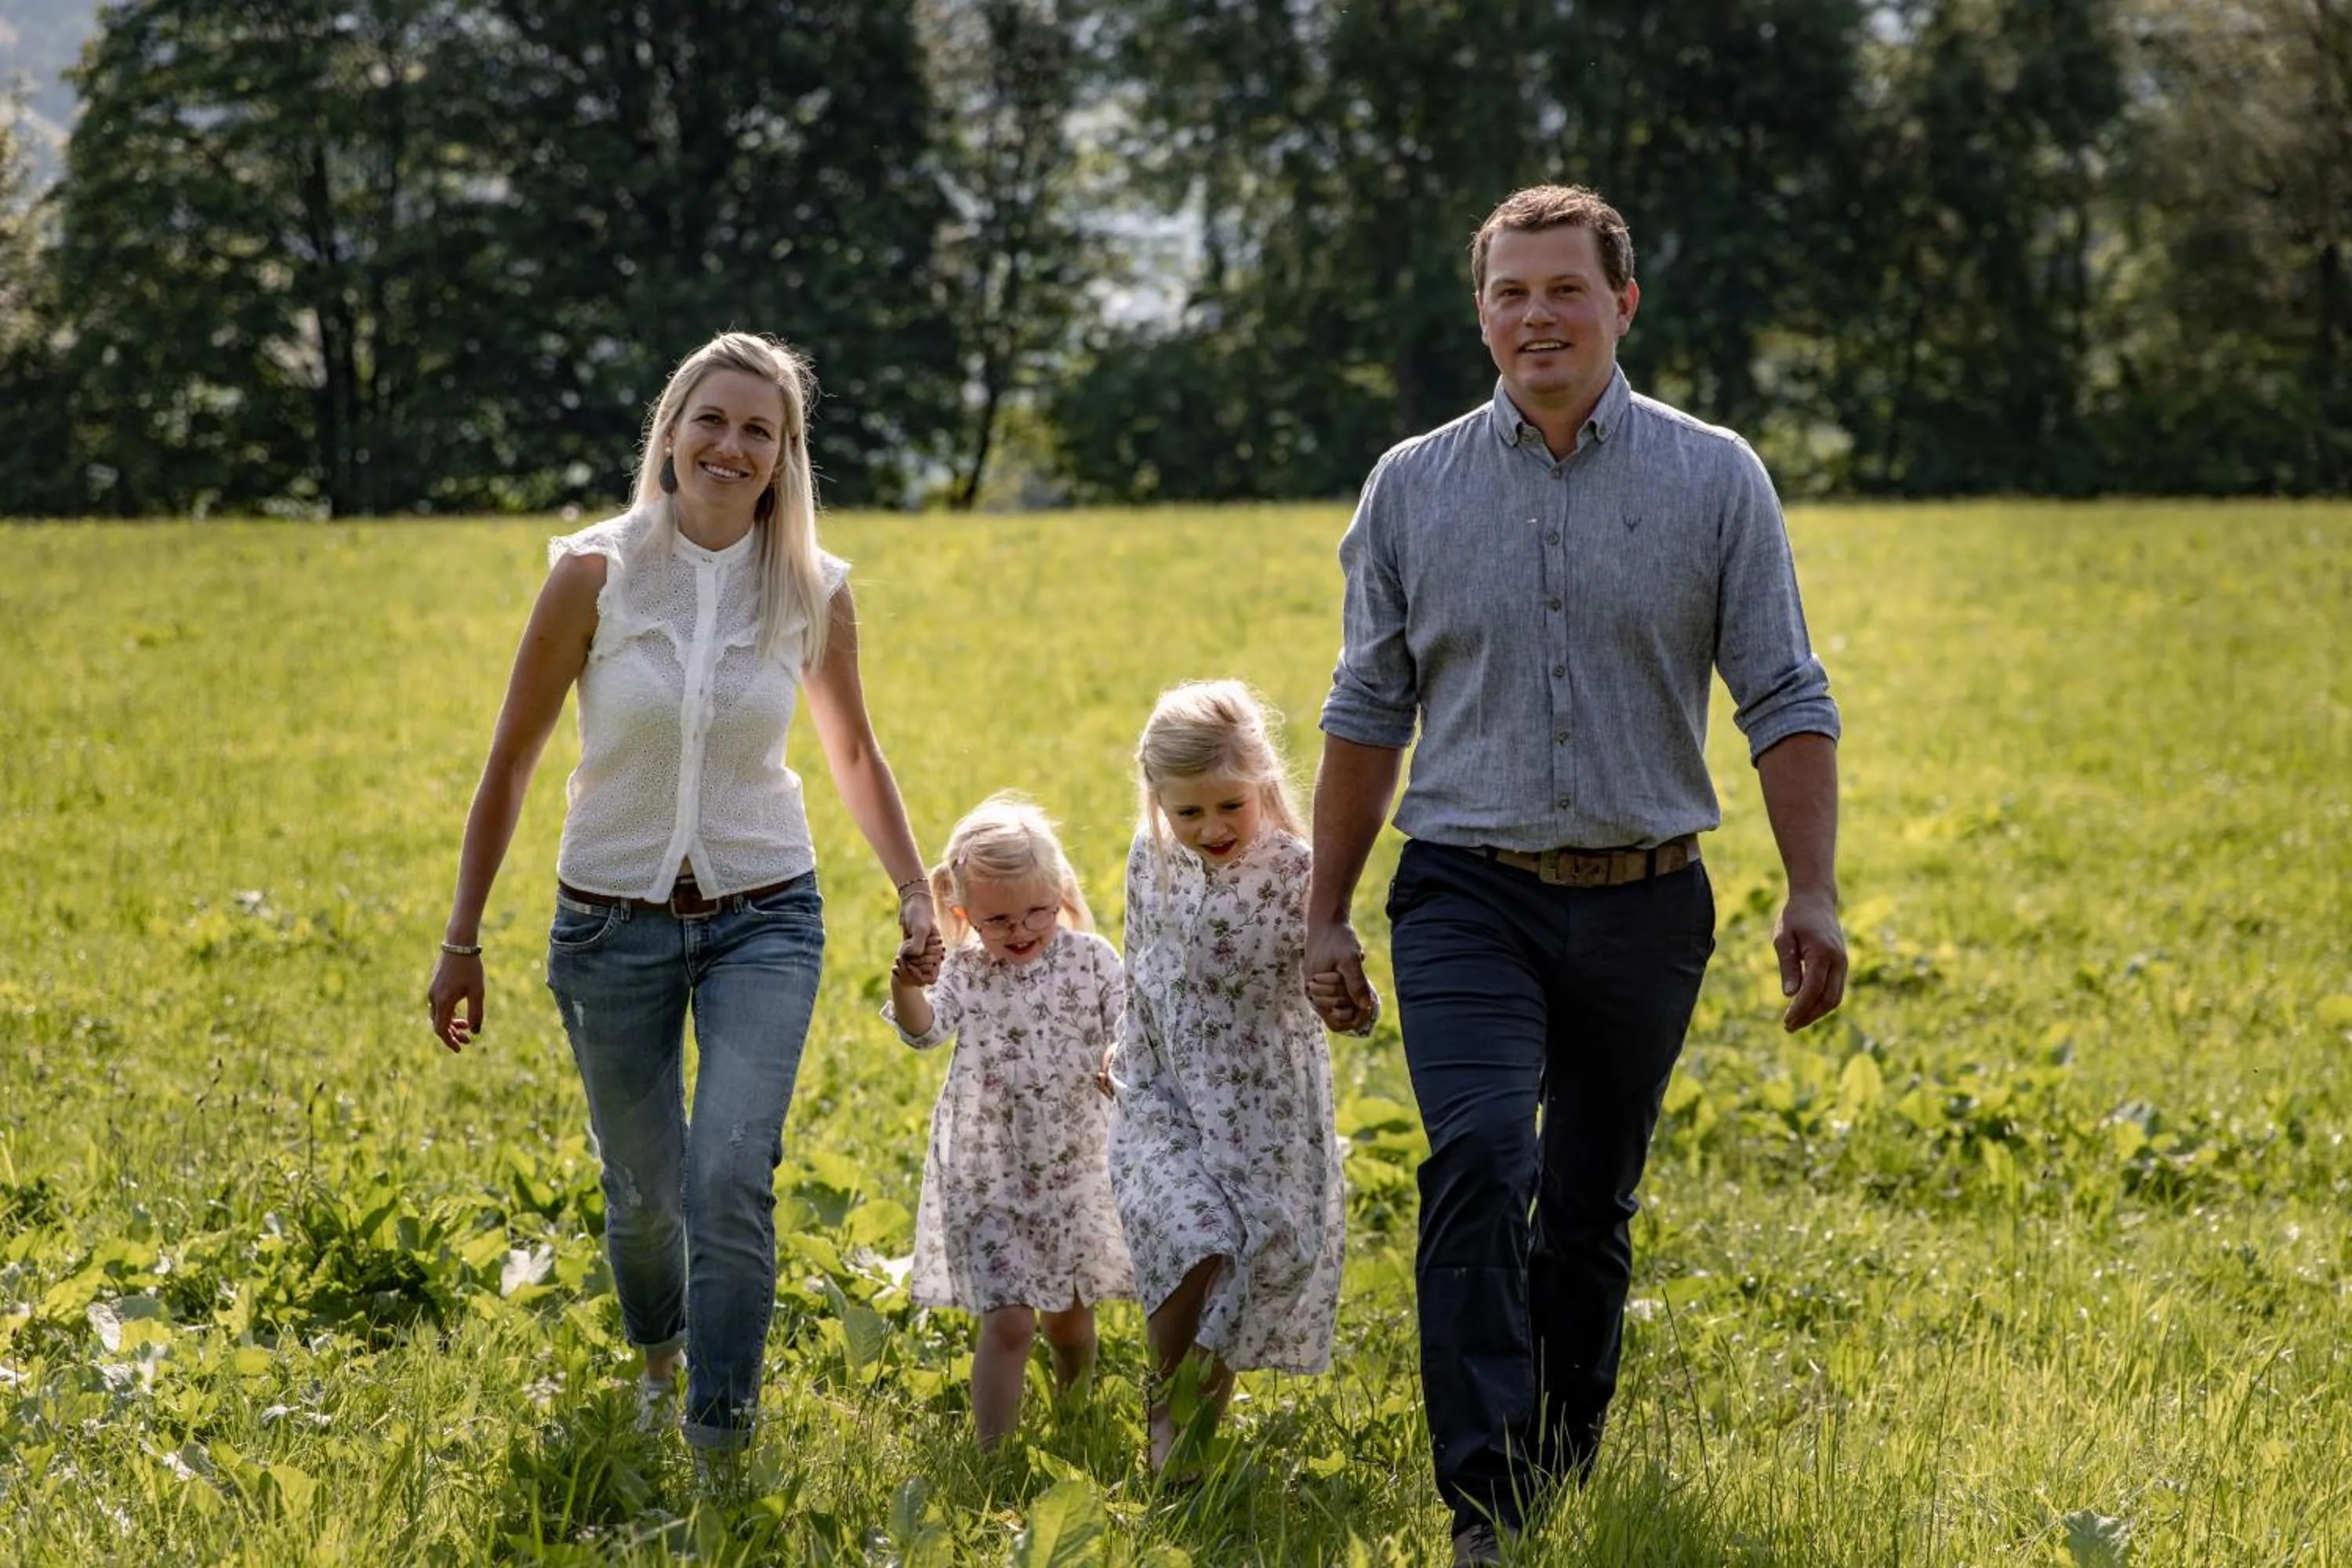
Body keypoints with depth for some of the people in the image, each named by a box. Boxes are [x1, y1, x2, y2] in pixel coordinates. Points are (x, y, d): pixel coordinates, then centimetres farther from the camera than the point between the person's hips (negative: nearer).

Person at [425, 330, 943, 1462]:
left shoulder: (814, 592, -6)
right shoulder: (594, 573, -12)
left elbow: (851, 753, 12)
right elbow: (511, 763, -4)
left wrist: (914, 891, 4)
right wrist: (462, 940, -1)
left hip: (763, 918, 0)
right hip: (614, 924, 0)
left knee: (732, 1177, -18)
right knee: (645, 1192, 12)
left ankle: (719, 1442, -5)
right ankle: (660, 1354, 46)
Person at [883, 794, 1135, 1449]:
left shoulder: (1090, 960, -4)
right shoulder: (967, 971, -8)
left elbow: (1127, 1038, -3)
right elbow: (927, 1028, -25)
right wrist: (907, 989, -46)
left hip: (1073, 1168, 2)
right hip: (987, 1177, -2)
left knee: (1069, 1314, 18)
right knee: (1007, 1322, -11)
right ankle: (994, 1452, -5)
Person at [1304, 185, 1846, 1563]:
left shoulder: (1715, 480, 1)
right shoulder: (1414, 487, 5)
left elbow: (1786, 702, 0)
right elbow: (1369, 712, 11)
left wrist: (1815, 894, -9)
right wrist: (1327, 915, 10)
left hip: (1643, 904, 1)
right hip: (1469, 895, 0)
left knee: (1591, 1216, 9)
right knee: (1479, 1161, -20)